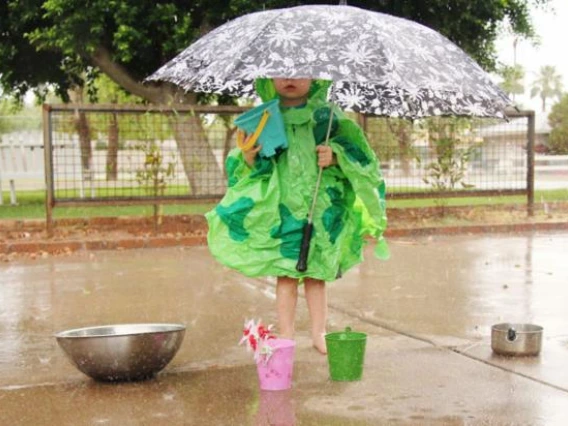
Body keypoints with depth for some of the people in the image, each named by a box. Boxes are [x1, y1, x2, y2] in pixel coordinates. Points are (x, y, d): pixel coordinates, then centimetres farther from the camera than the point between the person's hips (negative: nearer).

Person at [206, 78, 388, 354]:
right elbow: (241, 168, 8)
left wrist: (335, 157, -14)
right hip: (282, 211, 0)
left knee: (317, 274, 9)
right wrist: (248, 158, -14)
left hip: (321, 209, 1)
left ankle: (319, 334, 21)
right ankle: (286, 337, 8)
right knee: (286, 274, -2)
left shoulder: (327, 117, 3)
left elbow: (357, 155, 5)